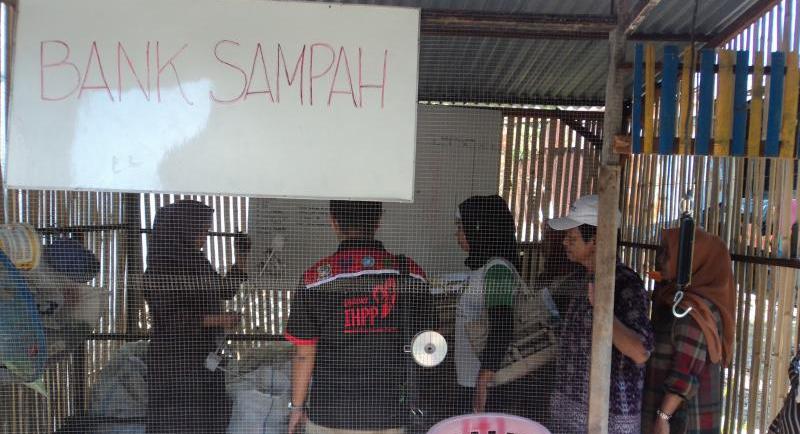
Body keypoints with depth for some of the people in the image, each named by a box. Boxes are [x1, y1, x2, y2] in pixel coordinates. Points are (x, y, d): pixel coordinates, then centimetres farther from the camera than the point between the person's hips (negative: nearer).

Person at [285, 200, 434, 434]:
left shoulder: (317, 277, -12)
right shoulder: (410, 274, -7)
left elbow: (304, 355, -7)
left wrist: (297, 406, 7)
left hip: (330, 415, -1)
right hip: (389, 415, 2)